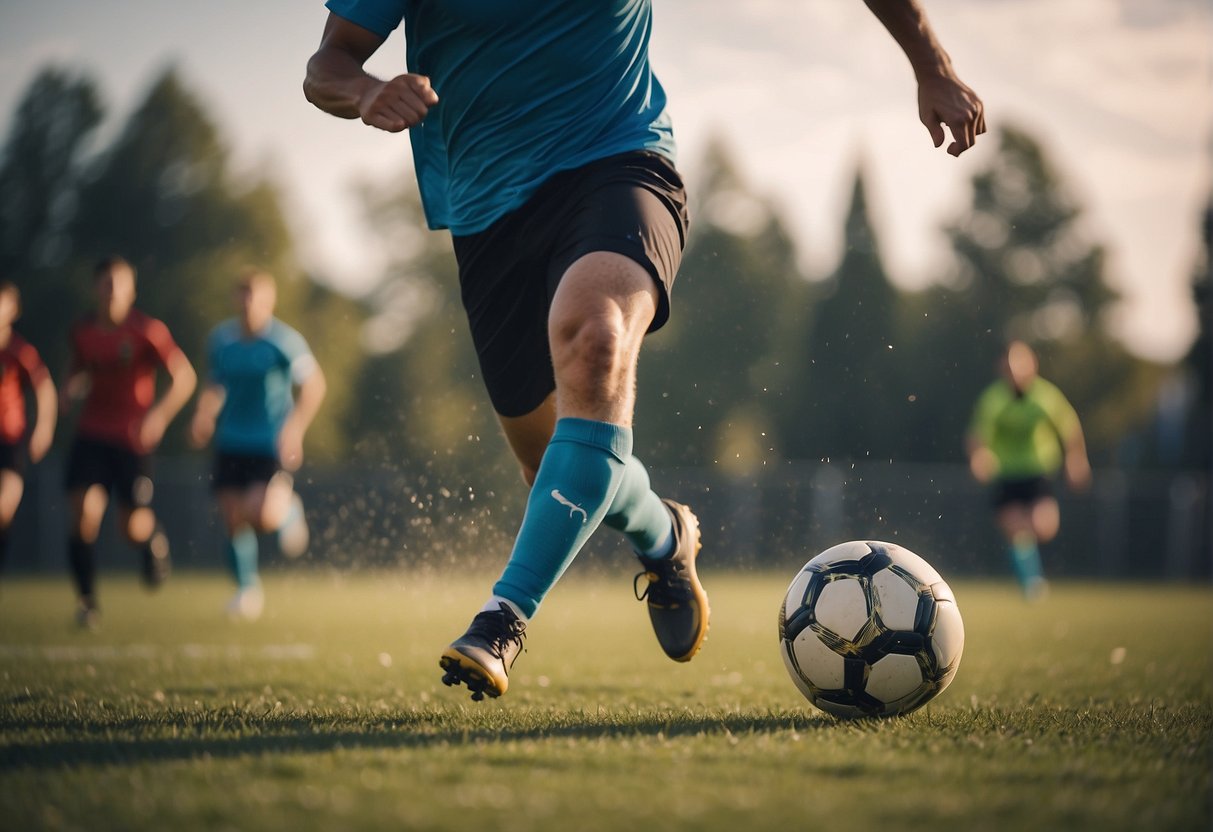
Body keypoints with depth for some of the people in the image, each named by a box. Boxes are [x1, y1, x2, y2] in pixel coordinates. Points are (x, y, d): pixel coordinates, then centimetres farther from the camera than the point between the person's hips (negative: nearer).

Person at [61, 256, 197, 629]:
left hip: (133, 440, -3)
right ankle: (87, 600, -2)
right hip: (91, 434, 3)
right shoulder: (82, 331, 4)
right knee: (84, 514, -15)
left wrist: (159, 415, -23)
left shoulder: (148, 331, -10)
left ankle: (155, 542, 39)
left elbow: (185, 377, -9)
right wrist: (69, 391, 1)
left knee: (133, 528, -1)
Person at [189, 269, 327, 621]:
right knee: (233, 520, 2)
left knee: (265, 516, -20)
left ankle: (289, 508, 17)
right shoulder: (220, 339, 4)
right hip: (232, 443, 4)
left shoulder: (285, 340, -11)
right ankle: (248, 588, 23)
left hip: (273, 444, -4)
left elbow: (314, 385, -10)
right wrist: (204, 414, 2)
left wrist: (294, 427, -20)